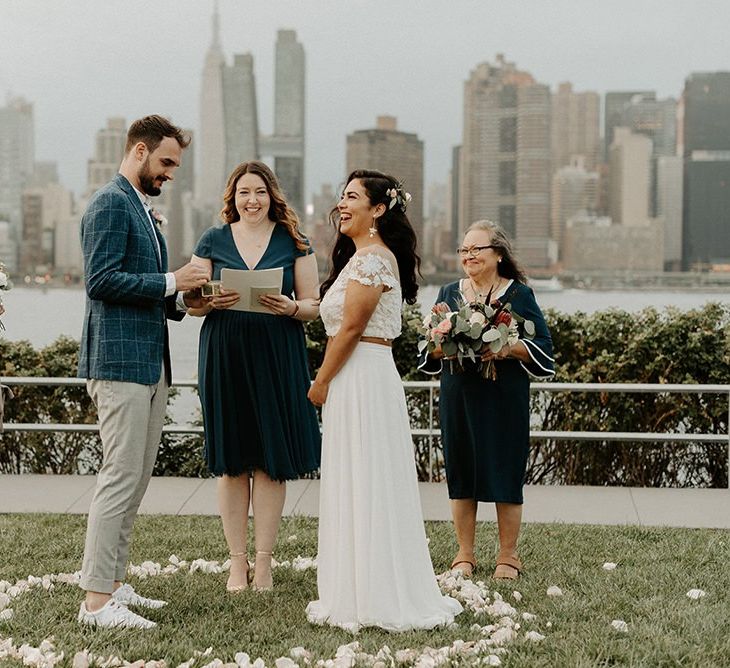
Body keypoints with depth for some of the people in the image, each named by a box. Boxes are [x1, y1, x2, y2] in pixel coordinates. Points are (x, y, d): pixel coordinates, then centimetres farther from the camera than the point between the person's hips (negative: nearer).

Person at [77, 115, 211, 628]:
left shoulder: (142, 208, 22)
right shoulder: (111, 204, -10)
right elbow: (102, 280, -19)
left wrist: (182, 298, 9)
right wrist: (171, 282, -16)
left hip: (151, 362, 10)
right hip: (121, 360, -10)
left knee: (136, 481, 12)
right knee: (121, 478, -10)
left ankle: (114, 584, 18)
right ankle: (96, 600, -7)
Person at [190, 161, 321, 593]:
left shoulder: (293, 242, 7)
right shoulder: (213, 241, 9)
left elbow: (315, 305, 6)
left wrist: (291, 307, -15)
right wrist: (212, 302, -13)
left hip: (277, 358, -1)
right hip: (225, 357, 1)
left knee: (272, 459, -1)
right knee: (231, 462, 2)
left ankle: (264, 560, 7)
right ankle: (237, 560, 10)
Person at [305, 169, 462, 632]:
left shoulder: (372, 257, -14)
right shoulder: (361, 255, 18)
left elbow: (350, 328, -17)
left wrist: (321, 383, -9)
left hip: (361, 380, -10)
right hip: (362, 380, 10)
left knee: (364, 486, -5)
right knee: (361, 486, 12)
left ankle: (372, 600, 2)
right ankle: (366, 593, 18)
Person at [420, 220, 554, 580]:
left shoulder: (519, 294, 1)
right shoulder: (448, 293, 11)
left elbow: (543, 346, -1)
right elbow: (429, 348, 12)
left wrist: (510, 348, -19)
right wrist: (443, 346, -11)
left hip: (504, 398, -3)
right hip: (458, 397, 3)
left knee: (505, 474, 1)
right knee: (461, 472, 6)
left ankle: (508, 556, 13)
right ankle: (465, 554, 17)